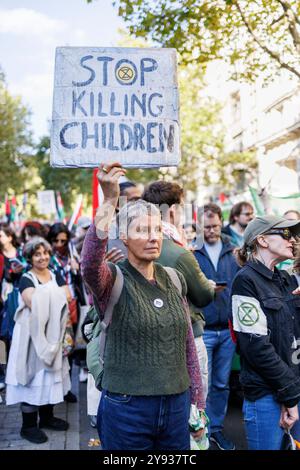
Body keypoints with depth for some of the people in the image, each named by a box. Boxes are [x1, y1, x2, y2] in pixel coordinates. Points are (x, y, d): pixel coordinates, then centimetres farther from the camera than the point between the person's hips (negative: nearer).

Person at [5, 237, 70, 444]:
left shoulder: (57, 277, 10)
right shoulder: (26, 279, -6)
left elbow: (66, 300, -4)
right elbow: (33, 303, -21)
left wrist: (46, 300, -15)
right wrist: (56, 297, -14)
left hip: (52, 334, 6)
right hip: (33, 335, -5)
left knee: (49, 373, 13)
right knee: (33, 374, -2)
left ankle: (47, 416, 27)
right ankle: (29, 425, 7)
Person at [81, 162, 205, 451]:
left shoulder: (174, 280, 6)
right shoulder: (112, 279, -8)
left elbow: (188, 345, 12)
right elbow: (90, 263, -33)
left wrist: (197, 400, 11)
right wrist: (109, 201, -39)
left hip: (177, 405, 5)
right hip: (126, 406, -4)